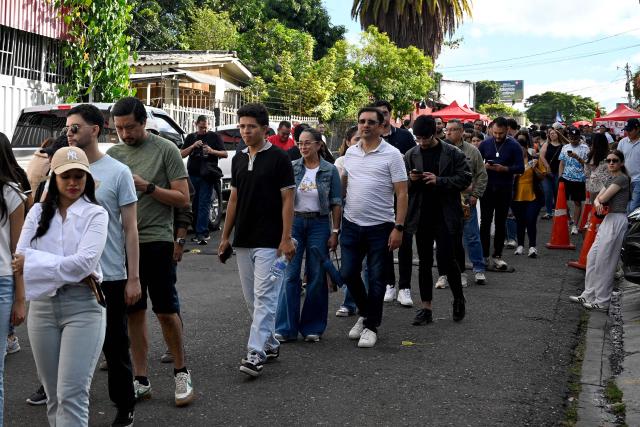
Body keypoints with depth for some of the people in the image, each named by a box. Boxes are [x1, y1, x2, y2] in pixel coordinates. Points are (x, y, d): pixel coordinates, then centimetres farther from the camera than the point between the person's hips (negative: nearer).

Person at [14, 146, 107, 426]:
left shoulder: (96, 214, 0)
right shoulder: (38, 212, 10)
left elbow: (84, 261, -14)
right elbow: (19, 258, -4)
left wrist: (33, 262, -10)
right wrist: (70, 271, -13)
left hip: (82, 307, -4)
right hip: (42, 306, 4)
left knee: (72, 395, -8)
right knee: (53, 395, 12)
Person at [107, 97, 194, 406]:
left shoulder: (166, 150, -3)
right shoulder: (113, 154, 11)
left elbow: (183, 199, -5)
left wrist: (147, 186, -16)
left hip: (156, 241, -4)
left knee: (166, 311, -1)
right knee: (134, 312, 9)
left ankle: (181, 372, 16)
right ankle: (140, 381, 17)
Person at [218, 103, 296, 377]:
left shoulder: (278, 159, -7)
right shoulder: (238, 159, 11)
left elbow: (287, 200, -9)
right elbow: (234, 198, 16)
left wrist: (286, 238, -15)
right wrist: (225, 236, 13)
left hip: (269, 241, -7)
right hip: (243, 241, 7)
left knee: (264, 296, -8)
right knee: (251, 298, 12)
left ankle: (256, 353, -10)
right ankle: (270, 342, 26)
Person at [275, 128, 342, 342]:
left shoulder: (330, 170, 0)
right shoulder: (292, 168, 4)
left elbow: (336, 204, 1)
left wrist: (335, 232, -4)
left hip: (319, 224, -1)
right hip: (294, 222, 1)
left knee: (316, 277, 4)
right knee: (290, 275, -3)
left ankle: (313, 328, 15)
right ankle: (285, 328, 3)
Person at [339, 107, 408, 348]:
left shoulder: (391, 155, -7)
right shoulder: (350, 152, 8)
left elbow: (401, 194, -9)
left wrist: (399, 227, -15)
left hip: (379, 227, -4)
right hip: (351, 225, 5)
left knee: (376, 278, 4)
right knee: (348, 274, 8)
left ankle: (371, 326, 18)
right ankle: (365, 313, 31)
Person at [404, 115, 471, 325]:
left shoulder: (453, 154, -2)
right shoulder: (411, 155, 7)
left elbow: (465, 179, -7)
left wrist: (439, 180, -18)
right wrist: (411, 180, -11)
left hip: (445, 215, -3)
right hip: (421, 216, 4)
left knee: (446, 259, -6)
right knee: (424, 263, 9)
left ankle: (458, 298, 19)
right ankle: (426, 307, 17)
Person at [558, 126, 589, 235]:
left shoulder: (585, 148, -2)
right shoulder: (565, 148, 9)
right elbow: (562, 163, 12)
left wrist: (577, 157, -20)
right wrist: (560, 177, 3)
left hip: (578, 179, -3)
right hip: (565, 178, 3)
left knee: (577, 202, 4)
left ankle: (575, 225, 11)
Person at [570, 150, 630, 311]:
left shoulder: (622, 178, -12)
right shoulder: (611, 179, 16)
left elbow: (603, 198, -17)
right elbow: (598, 198, 10)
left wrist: (600, 199, 6)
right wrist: (598, 203, -12)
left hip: (616, 221, -9)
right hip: (608, 220, 9)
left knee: (604, 261, -4)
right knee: (592, 256, 11)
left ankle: (602, 301, 4)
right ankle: (589, 295, 20)